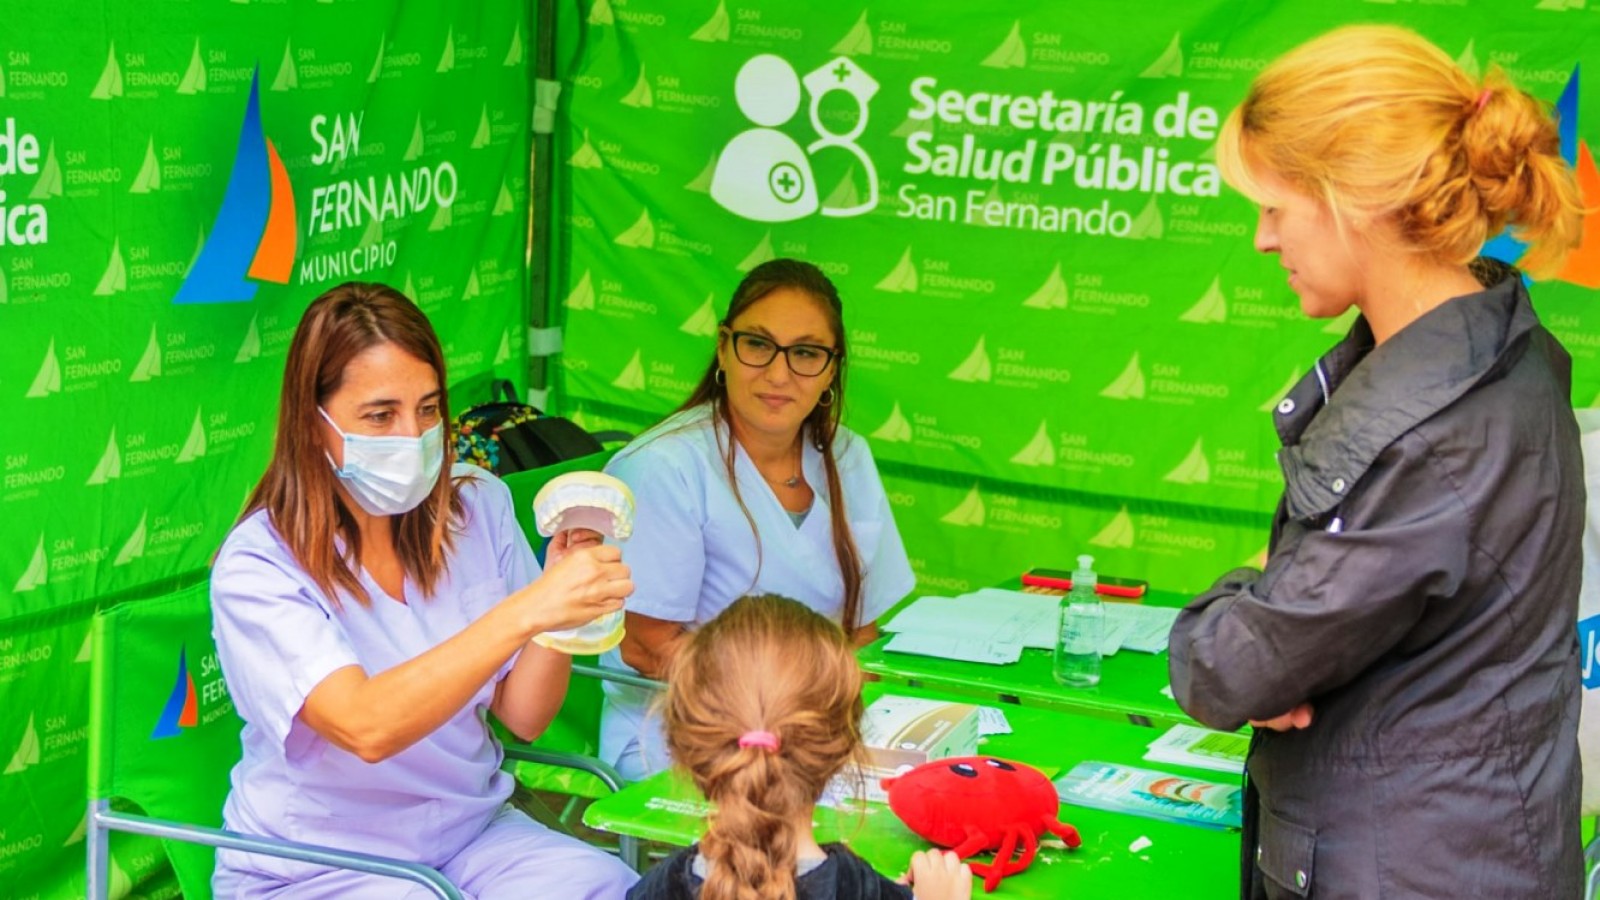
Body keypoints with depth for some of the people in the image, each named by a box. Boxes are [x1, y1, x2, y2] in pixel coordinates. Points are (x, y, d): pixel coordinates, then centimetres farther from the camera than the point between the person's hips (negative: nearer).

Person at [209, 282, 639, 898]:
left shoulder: (477, 506, 0)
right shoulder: (258, 565, -16)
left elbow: (524, 717, 0)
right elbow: (367, 726, -31)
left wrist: (563, 599, -19)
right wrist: (527, 610, -39)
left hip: (471, 833, 5)